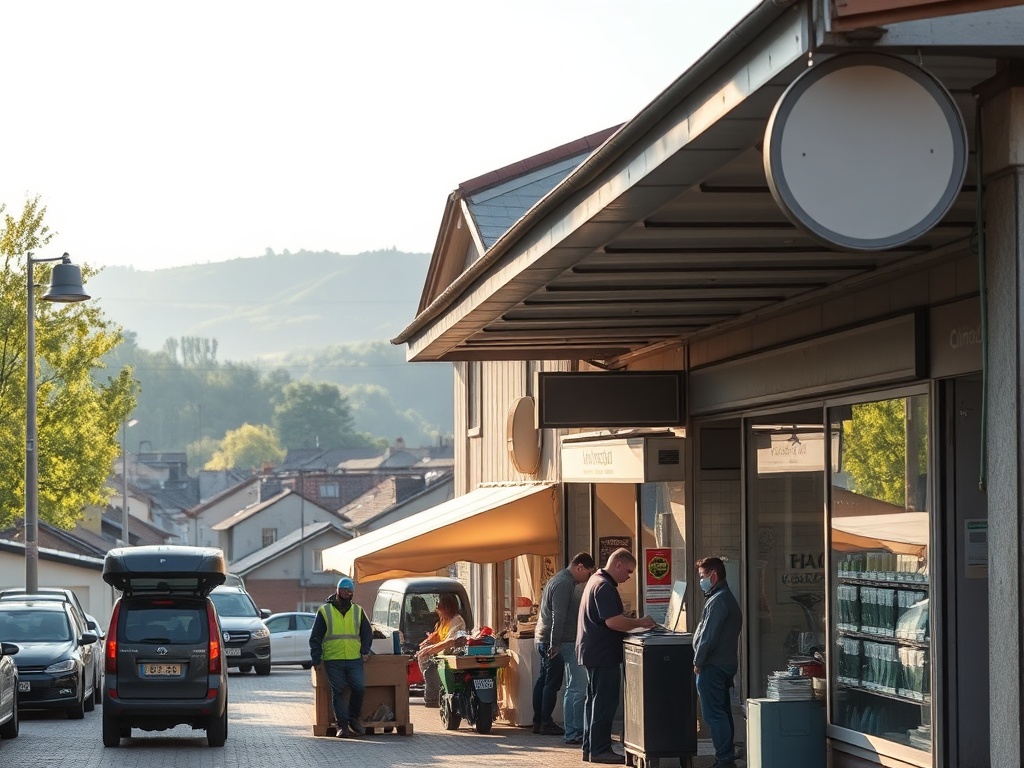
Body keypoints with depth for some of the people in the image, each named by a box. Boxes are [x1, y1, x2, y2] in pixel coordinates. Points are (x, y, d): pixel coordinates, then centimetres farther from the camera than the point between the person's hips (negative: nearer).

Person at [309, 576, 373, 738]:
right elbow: (315, 638, 5)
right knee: (337, 691, -2)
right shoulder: (325, 611, 5)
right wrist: (316, 660, -1)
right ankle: (342, 725, 3)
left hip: (354, 659, 2)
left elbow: (367, 633, 22)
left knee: (359, 687, -10)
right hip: (332, 660, -2)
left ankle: (354, 718, 10)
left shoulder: (358, 611, 14)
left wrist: (365, 651, 6)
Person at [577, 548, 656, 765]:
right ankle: (600, 749, -5)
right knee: (605, 703, -7)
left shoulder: (596, 581, 17)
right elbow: (613, 621, -26)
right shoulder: (605, 587, -18)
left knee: (595, 701, 14)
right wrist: (640, 623, -15)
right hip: (603, 655, -11)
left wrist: (634, 622, 14)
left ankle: (591, 748, 18)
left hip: (593, 653, 11)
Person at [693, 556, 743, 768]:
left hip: (713, 667, -11)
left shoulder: (718, 600, -16)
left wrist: (698, 662, -11)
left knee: (713, 715, -9)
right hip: (726, 664, 11)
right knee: (723, 713, 14)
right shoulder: (728, 598, 17)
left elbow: (708, 635, -20)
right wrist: (701, 661, 18)